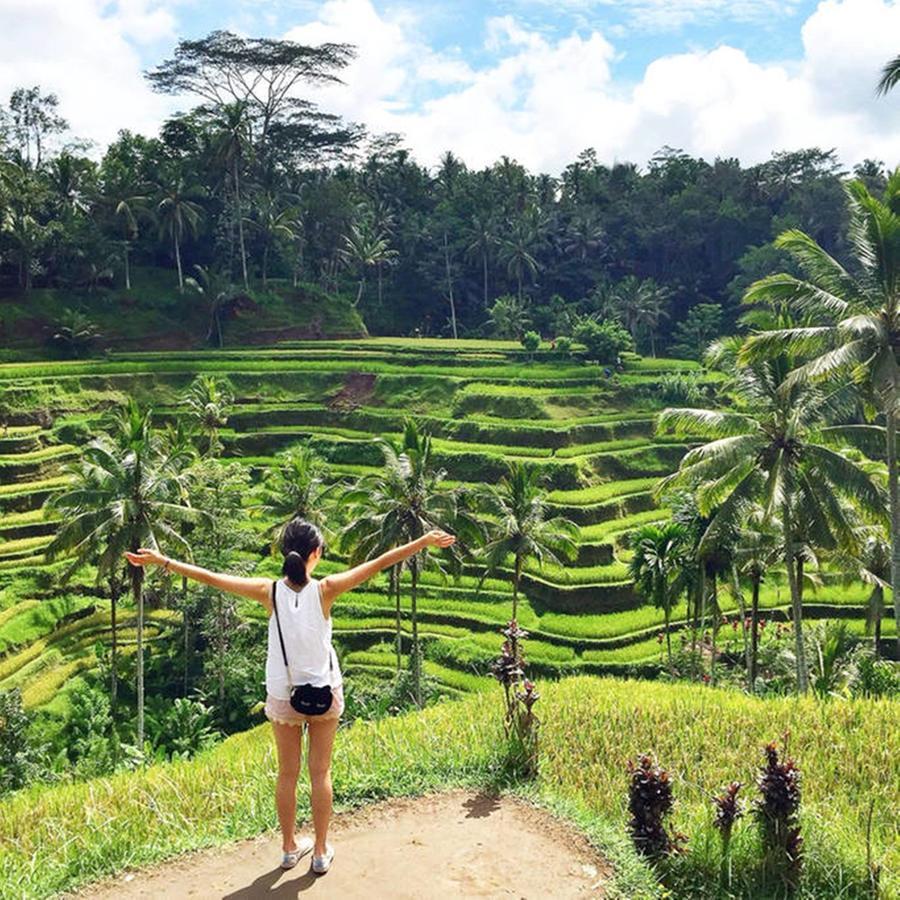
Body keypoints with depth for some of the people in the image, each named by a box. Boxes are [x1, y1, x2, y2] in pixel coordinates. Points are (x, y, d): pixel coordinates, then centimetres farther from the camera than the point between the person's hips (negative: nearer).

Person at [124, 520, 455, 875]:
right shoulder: (324, 590, -18)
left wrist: (162, 560, -4)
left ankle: (290, 848, 31)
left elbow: (210, 577, -12)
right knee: (320, 773, 13)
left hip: (283, 696, 1)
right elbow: (378, 564, -17)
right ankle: (321, 852, 24)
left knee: (287, 774, 16)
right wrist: (424, 541, -14)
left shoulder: (270, 591, -15)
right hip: (324, 693, -1)